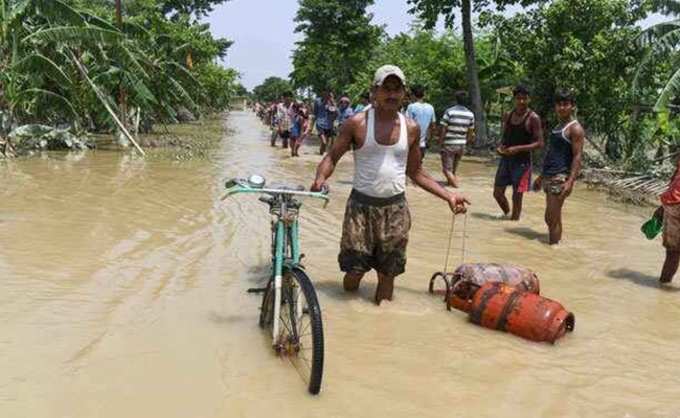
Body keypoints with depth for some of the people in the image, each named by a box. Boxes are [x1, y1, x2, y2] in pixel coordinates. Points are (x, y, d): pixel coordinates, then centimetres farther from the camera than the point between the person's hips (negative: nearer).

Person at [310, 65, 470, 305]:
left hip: (395, 208, 2)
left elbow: (415, 172, 14)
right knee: (353, 273, 1)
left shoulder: (411, 128, 4)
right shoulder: (358, 123, -5)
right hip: (361, 205, -2)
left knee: (387, 274, 7)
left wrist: (448, 196, 8)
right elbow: (332, 157, -1)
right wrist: (321, 178, -23)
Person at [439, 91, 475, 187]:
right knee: (454, 170, 18)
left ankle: (455, 184, -20)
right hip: (461, 145, 5)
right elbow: (470, 133, 8)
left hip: (449, 144, -5)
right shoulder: (470, 114, 3)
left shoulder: (449, 112, -11)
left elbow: (443, 130, -11)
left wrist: (440, 144, -3)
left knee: (447, 169, -2)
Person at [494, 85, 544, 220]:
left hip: (522, 161, -6)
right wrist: (500, 147, -4)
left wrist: (518, 149, -22)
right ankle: (507, 214, 37)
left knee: (517, 196, -1)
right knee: (498, 193, 11)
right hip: (506, 159, 6)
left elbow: (539, 143, -13)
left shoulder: (533, 118, -10)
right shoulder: (508, 116, 7)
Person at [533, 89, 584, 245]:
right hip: (549, 177, 9)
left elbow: (577, 156, -15)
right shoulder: (558, 127, 18)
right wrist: (541, 176, 24)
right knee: (550, 218, 12)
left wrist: (570, 181, -25)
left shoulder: (575, 128, -8)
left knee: (553, 218, -9)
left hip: (561, 177, -9)